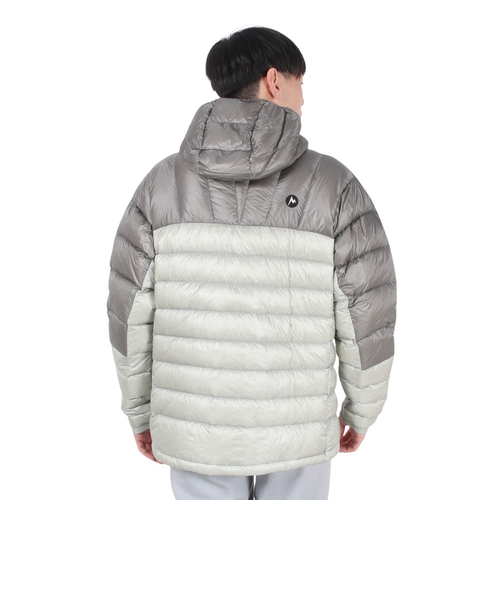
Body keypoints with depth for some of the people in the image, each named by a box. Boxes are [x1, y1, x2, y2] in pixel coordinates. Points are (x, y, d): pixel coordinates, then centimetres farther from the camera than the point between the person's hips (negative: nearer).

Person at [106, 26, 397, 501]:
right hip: (293, 427, -1)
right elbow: (367, 317, -10)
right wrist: (361, 410, 8)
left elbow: (131, 314, -5)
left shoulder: (164, 181, -7)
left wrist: (140, 411, 10)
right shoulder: (333, 184, -12)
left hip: (196, 426, 2)